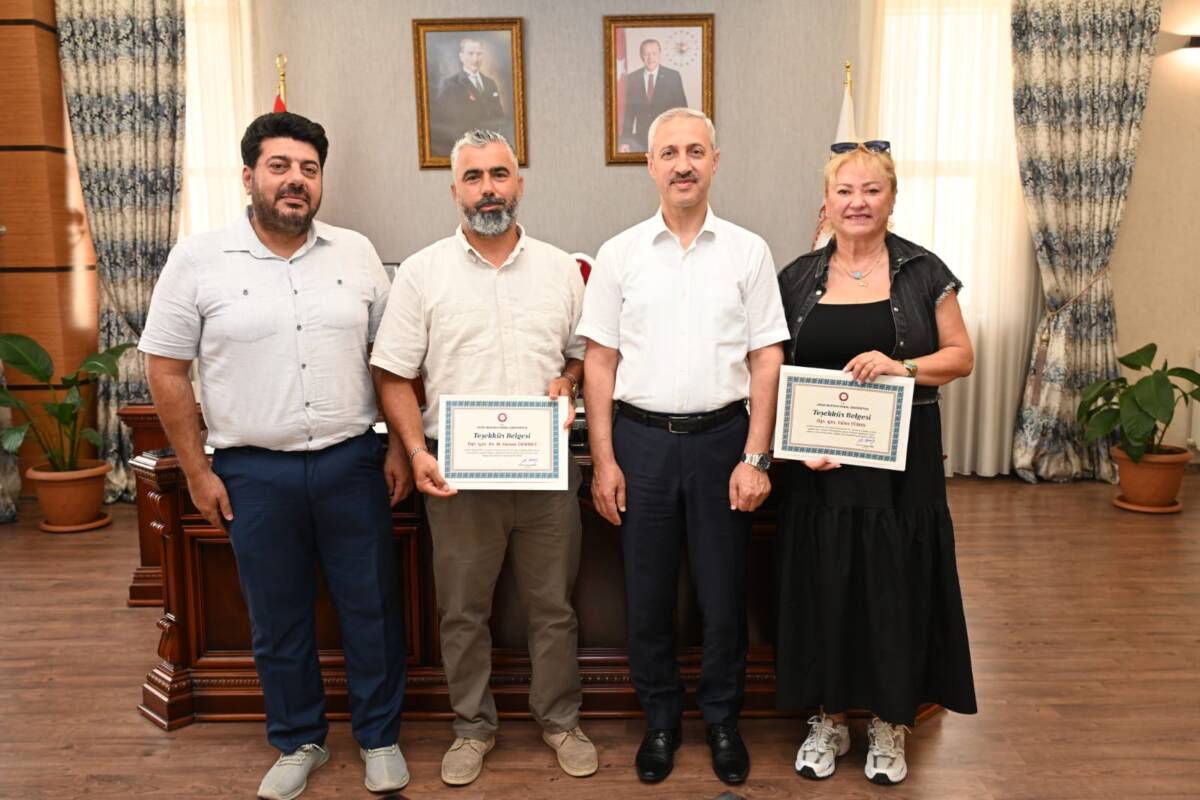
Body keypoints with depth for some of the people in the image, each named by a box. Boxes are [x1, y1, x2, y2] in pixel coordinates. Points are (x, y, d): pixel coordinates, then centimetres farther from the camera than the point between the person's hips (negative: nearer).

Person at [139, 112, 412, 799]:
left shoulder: (357, 253, 3)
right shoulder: (198, 260, -3)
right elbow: (167, 369, 0)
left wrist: (399, 446, 3)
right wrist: (198, 471, -1)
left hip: (352, 460, 1)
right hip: (255, 472, -1)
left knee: (373, 608, 10)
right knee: (279, 620, 13)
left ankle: (380, 737, 31)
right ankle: (300, 742, 35)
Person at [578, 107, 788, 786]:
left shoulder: (748, 252, 2)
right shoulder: (619, 254, 3)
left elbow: (767, 360, 1)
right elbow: (600, 362, 3)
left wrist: (756, 458, -5)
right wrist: (604, 460, -2)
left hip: (721, 436, 0)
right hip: (641, 438, 1)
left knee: (724, 592, 10)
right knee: (648, 594, 11)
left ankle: (723, 718, 32)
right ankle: (661, 718, 32)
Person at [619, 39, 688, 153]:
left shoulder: (673, 76, -1)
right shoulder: (631, 78, 4)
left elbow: (681, 109, 0)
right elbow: (628, 111, 5)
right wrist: (625, 140, -2)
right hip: (641, 139, 1)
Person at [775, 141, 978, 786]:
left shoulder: (923, 271, 1)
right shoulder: (797, 279, 4)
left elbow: (961, 356, 2)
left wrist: (902, 366, -17)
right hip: (820, 465, 1)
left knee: (895, 587, 7)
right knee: (823, 585, 8)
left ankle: (889, 724, 28)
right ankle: (828, 719, 27)